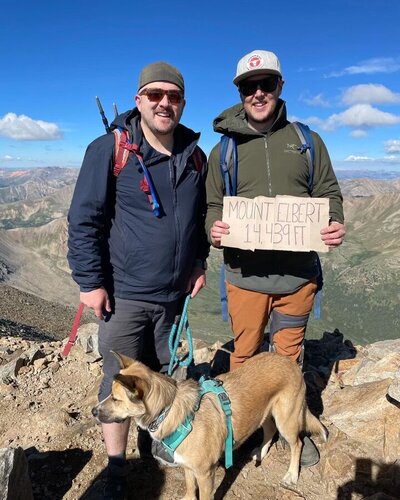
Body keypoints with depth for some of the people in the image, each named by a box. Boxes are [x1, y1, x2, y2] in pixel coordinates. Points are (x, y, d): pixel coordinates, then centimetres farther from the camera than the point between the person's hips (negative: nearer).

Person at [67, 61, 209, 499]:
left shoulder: (194, 155, 5)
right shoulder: (110, 149, -10)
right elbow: (84, 219, -10)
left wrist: (199, 261, 12)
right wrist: (90, 281, -12)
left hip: (174, 293, 5)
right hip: (124, 294, -4)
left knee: (160, 377, 20)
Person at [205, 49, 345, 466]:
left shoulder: (307, 141, 7)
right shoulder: (224, 150, 5)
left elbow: (328, 193, 9)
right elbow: (212, 205, 6)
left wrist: (335, 224, -11)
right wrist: (213, 228, -16)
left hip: (299, 272, 1)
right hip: (245, 273, -1)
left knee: (289, 355, 16)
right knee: (244, 354, 12)